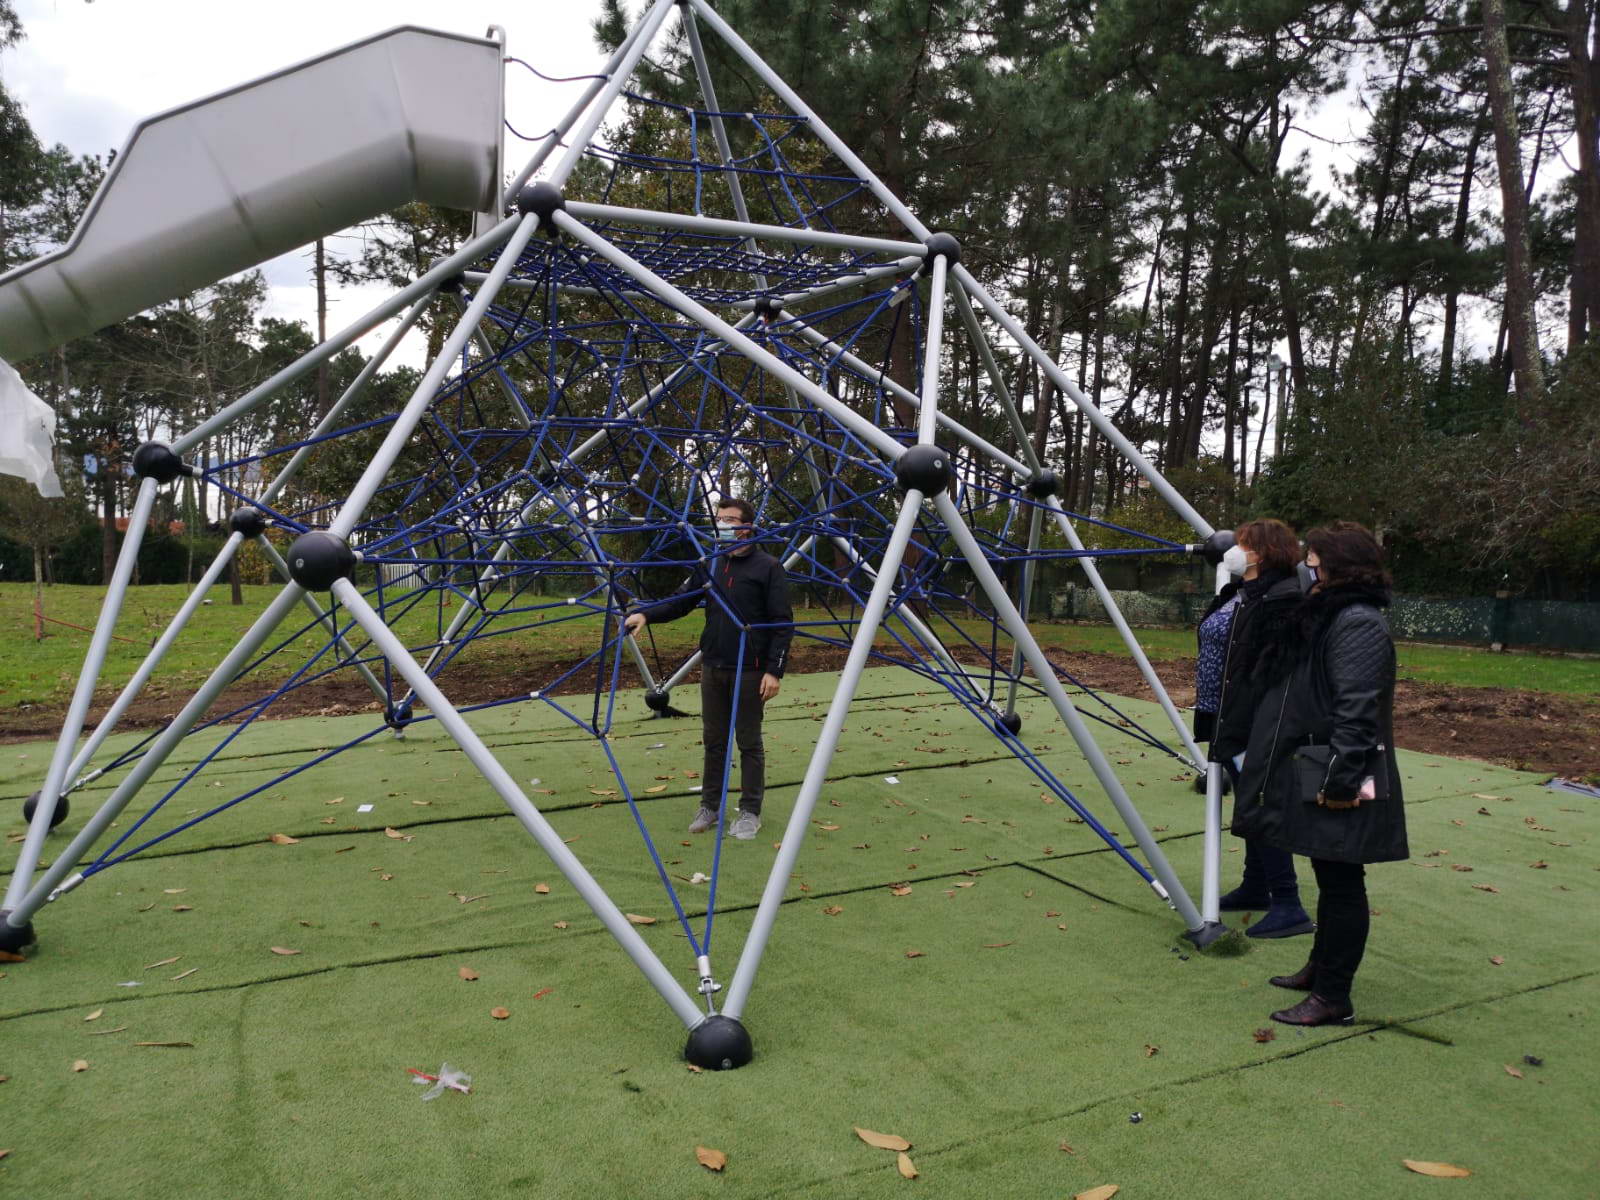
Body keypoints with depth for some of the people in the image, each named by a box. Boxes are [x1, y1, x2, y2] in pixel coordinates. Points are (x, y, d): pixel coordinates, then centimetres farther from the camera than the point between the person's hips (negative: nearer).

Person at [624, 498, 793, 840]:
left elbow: (783, 623, -9)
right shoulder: (712, 566, 11)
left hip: (749, 671, -5)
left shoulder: (768, 567, -6)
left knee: (749, 742, 4)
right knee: (714, 740, 13)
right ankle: (709, 806, 25)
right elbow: (683, 601, 13)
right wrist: (646, 614, -5)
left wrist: (775, 670, -16)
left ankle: (750, 812, 15)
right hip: (712, 668, 5)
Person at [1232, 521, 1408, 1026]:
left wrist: (1339, 779, -25)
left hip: (1341, 782, -10)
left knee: (1341, 884, 0)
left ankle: (1333, 999, 9)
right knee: (1330, 880, 20)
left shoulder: (1359, 625, -18)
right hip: (1317, 773, 10)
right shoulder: (1323, 616, 13)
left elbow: (1357, 710, -24)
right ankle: (1320, 969, 34)